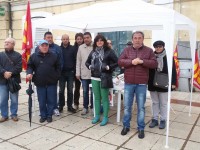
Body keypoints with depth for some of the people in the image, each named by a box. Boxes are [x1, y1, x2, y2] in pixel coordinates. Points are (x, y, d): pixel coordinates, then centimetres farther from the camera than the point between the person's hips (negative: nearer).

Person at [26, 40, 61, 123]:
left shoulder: (54, 56, 3)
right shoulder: (33, 56, 3)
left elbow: (58, 67, 6)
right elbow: (30, 66, 7)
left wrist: (56, 77, -3)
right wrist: (29, 73, -12)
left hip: (52, 82, 0)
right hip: (40, 83, 0)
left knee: (51, 100, 7)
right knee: (41, 101, 9)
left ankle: (49, 115, 22)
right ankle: (43, 115, 24)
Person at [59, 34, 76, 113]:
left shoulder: (72, 49, 0)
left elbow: (75, 60, 0)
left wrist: (74, 70, -5)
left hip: (70, 72, 0)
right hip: (61, 72, 0)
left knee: (70, 90, 6)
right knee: (61, 90, 7)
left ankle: (70, 106, 15)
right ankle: (61, 106, 18)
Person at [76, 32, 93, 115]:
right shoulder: (80, 47, 5)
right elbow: (78, 61, 7)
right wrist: (78, 73, 3)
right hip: (84, 73, 3)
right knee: (85, 91, 10)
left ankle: (92, 107, 23)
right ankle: (85, 107, 22)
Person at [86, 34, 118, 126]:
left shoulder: (108, 51, -4)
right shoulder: (93, 52, 10)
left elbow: (116, 62, -6)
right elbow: (87, 62, 20)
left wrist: (108, 67, -16)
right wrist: (90, 67, 1)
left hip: (104, 78, -5)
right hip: (95, 78, 5)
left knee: (104, 98, 2)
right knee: (96, 98, 13)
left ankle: (105, 117, 13)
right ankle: (97, 116, 25)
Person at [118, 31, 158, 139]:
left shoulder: (148, 50, 2)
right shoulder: (127, 50, 6)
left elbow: (154, 64, -5)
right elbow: (120, 62, -4)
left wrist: (142, 61, -17)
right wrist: (131, 62, -18)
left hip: (141, 83, -1)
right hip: (128, 83, 2)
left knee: (141, 107, 7)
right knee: (127, 106, 10)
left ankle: (141, 128, 21)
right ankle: (126, 126, 26)